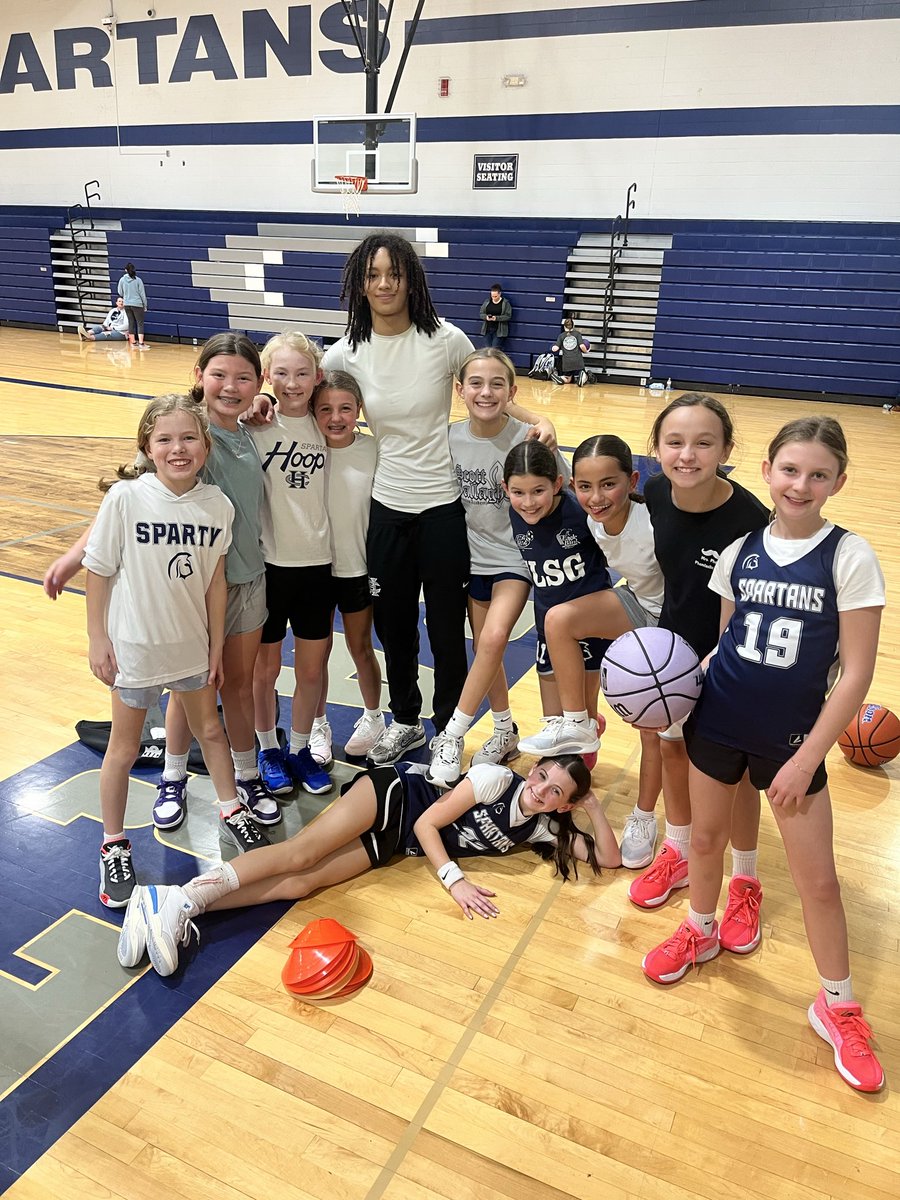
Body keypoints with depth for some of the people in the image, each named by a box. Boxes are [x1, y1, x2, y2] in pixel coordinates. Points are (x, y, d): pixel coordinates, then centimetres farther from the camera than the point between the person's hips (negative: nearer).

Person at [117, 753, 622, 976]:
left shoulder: (541, 828, 2)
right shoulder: (497, 779, -14)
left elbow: (609, 857, 1)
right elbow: (428, 823, -16)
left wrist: (594, 805, -10)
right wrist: (456, 880, -28)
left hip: (392, 844, 3)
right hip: (395, 794, -3)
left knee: (301, 884, -16)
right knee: (301, 852, -25)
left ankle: (178, 912, -20)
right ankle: (177, 896, -22)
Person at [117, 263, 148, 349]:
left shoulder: (122, 280, -1)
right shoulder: (138, 280, -9)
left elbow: (120, 292, 8)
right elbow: (142, 294, -5)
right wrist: (145, 305, 4)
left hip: (127, 305, 3)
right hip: (137, 304, -3)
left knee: (131, 323, 11)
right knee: (140, 323, 1)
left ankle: (133, 343, 12)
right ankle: (141, 343, -7)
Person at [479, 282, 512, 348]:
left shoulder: (505, 303, -4)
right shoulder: (487, 301, 7)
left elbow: (508, 316, -9)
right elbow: (481, 314, 8)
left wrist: (497, 318, -21)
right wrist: (486, 317, -15)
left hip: (499, 331, -4)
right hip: (487, 330, 4)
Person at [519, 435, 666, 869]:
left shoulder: (655, 526, -34)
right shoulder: (593, 521, -15)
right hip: (637, 603, 5)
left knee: (655, 728, 2)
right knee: (558, 618, -21)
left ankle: (643, 819, 27)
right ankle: (576, 726, -4)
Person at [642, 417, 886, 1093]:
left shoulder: (849, 558, -13)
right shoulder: (741, 549, -2)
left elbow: (856, 673, -12)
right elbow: (726, 640, 7)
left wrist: (806, 759, -13)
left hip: (792, 739, -3)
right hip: (717, 723, 3)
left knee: (818, 878, 7)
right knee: (706, 837, 19)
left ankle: (838, 1006, 30)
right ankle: (701, 932, 47)